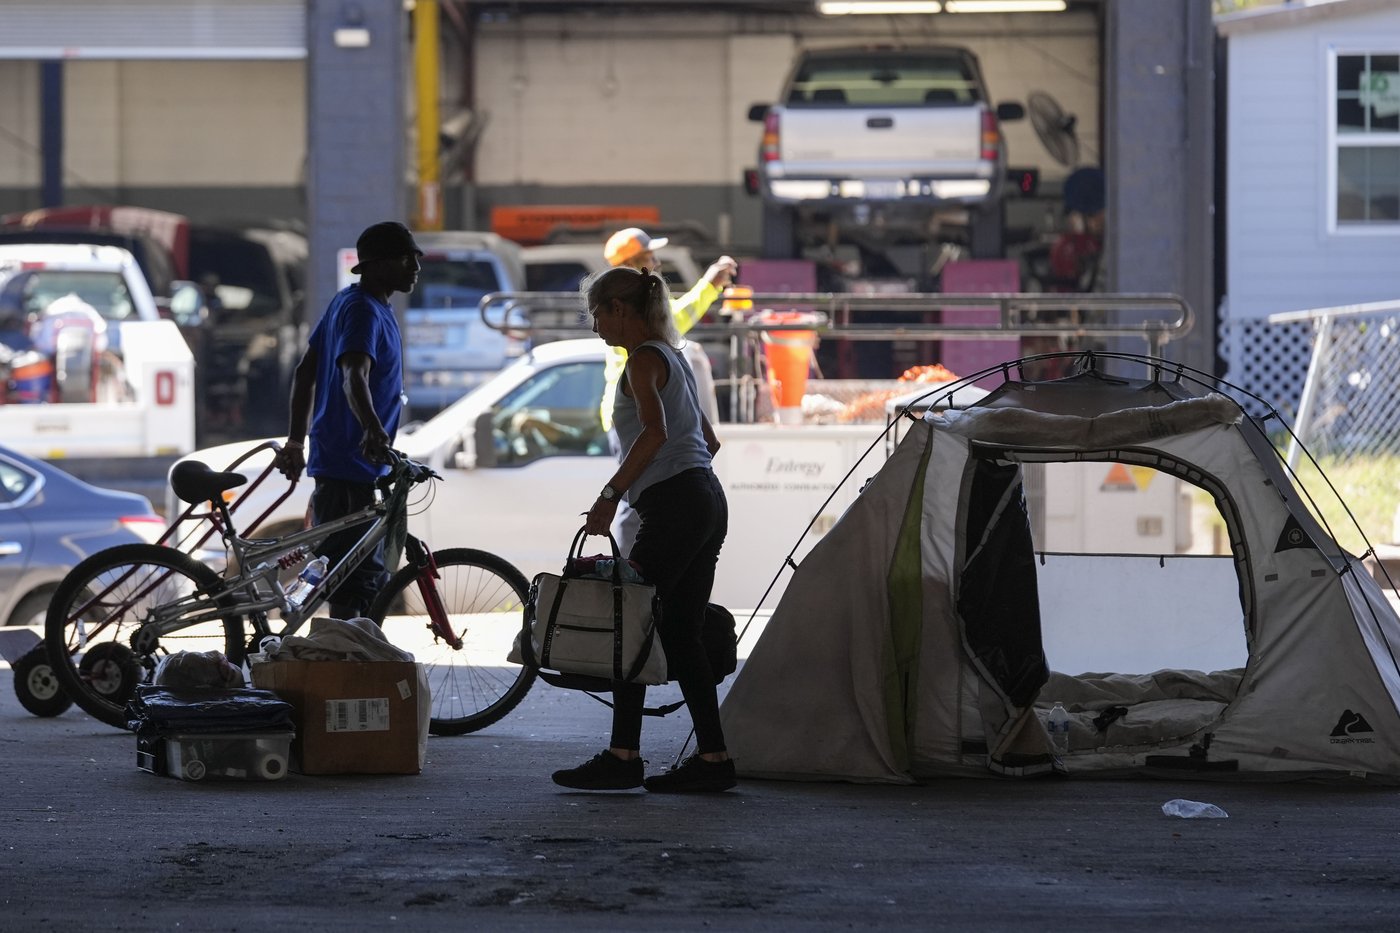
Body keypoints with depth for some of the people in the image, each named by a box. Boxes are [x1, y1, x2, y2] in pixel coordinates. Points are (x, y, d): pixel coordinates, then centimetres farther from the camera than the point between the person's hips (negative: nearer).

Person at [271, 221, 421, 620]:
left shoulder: (347, 303, 15)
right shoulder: (363, 311, -16)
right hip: (349, 471, -10)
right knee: (354, 588, -11)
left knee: (370, 582, 15)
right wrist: (373, 430, -50)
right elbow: (354, 377, -34)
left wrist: (296, 441, 22)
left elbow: (305, 373, 21)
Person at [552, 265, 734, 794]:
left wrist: (609, 496, -20)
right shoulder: (672, 357, 22)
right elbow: (709, 438, 27)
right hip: (707, 502, 10)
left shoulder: (643, 360, -6)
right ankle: (712, 757, 3)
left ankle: (623, 755, -10)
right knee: (680, 634, 8)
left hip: (673, 505, -10)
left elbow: (655, 433, -21)